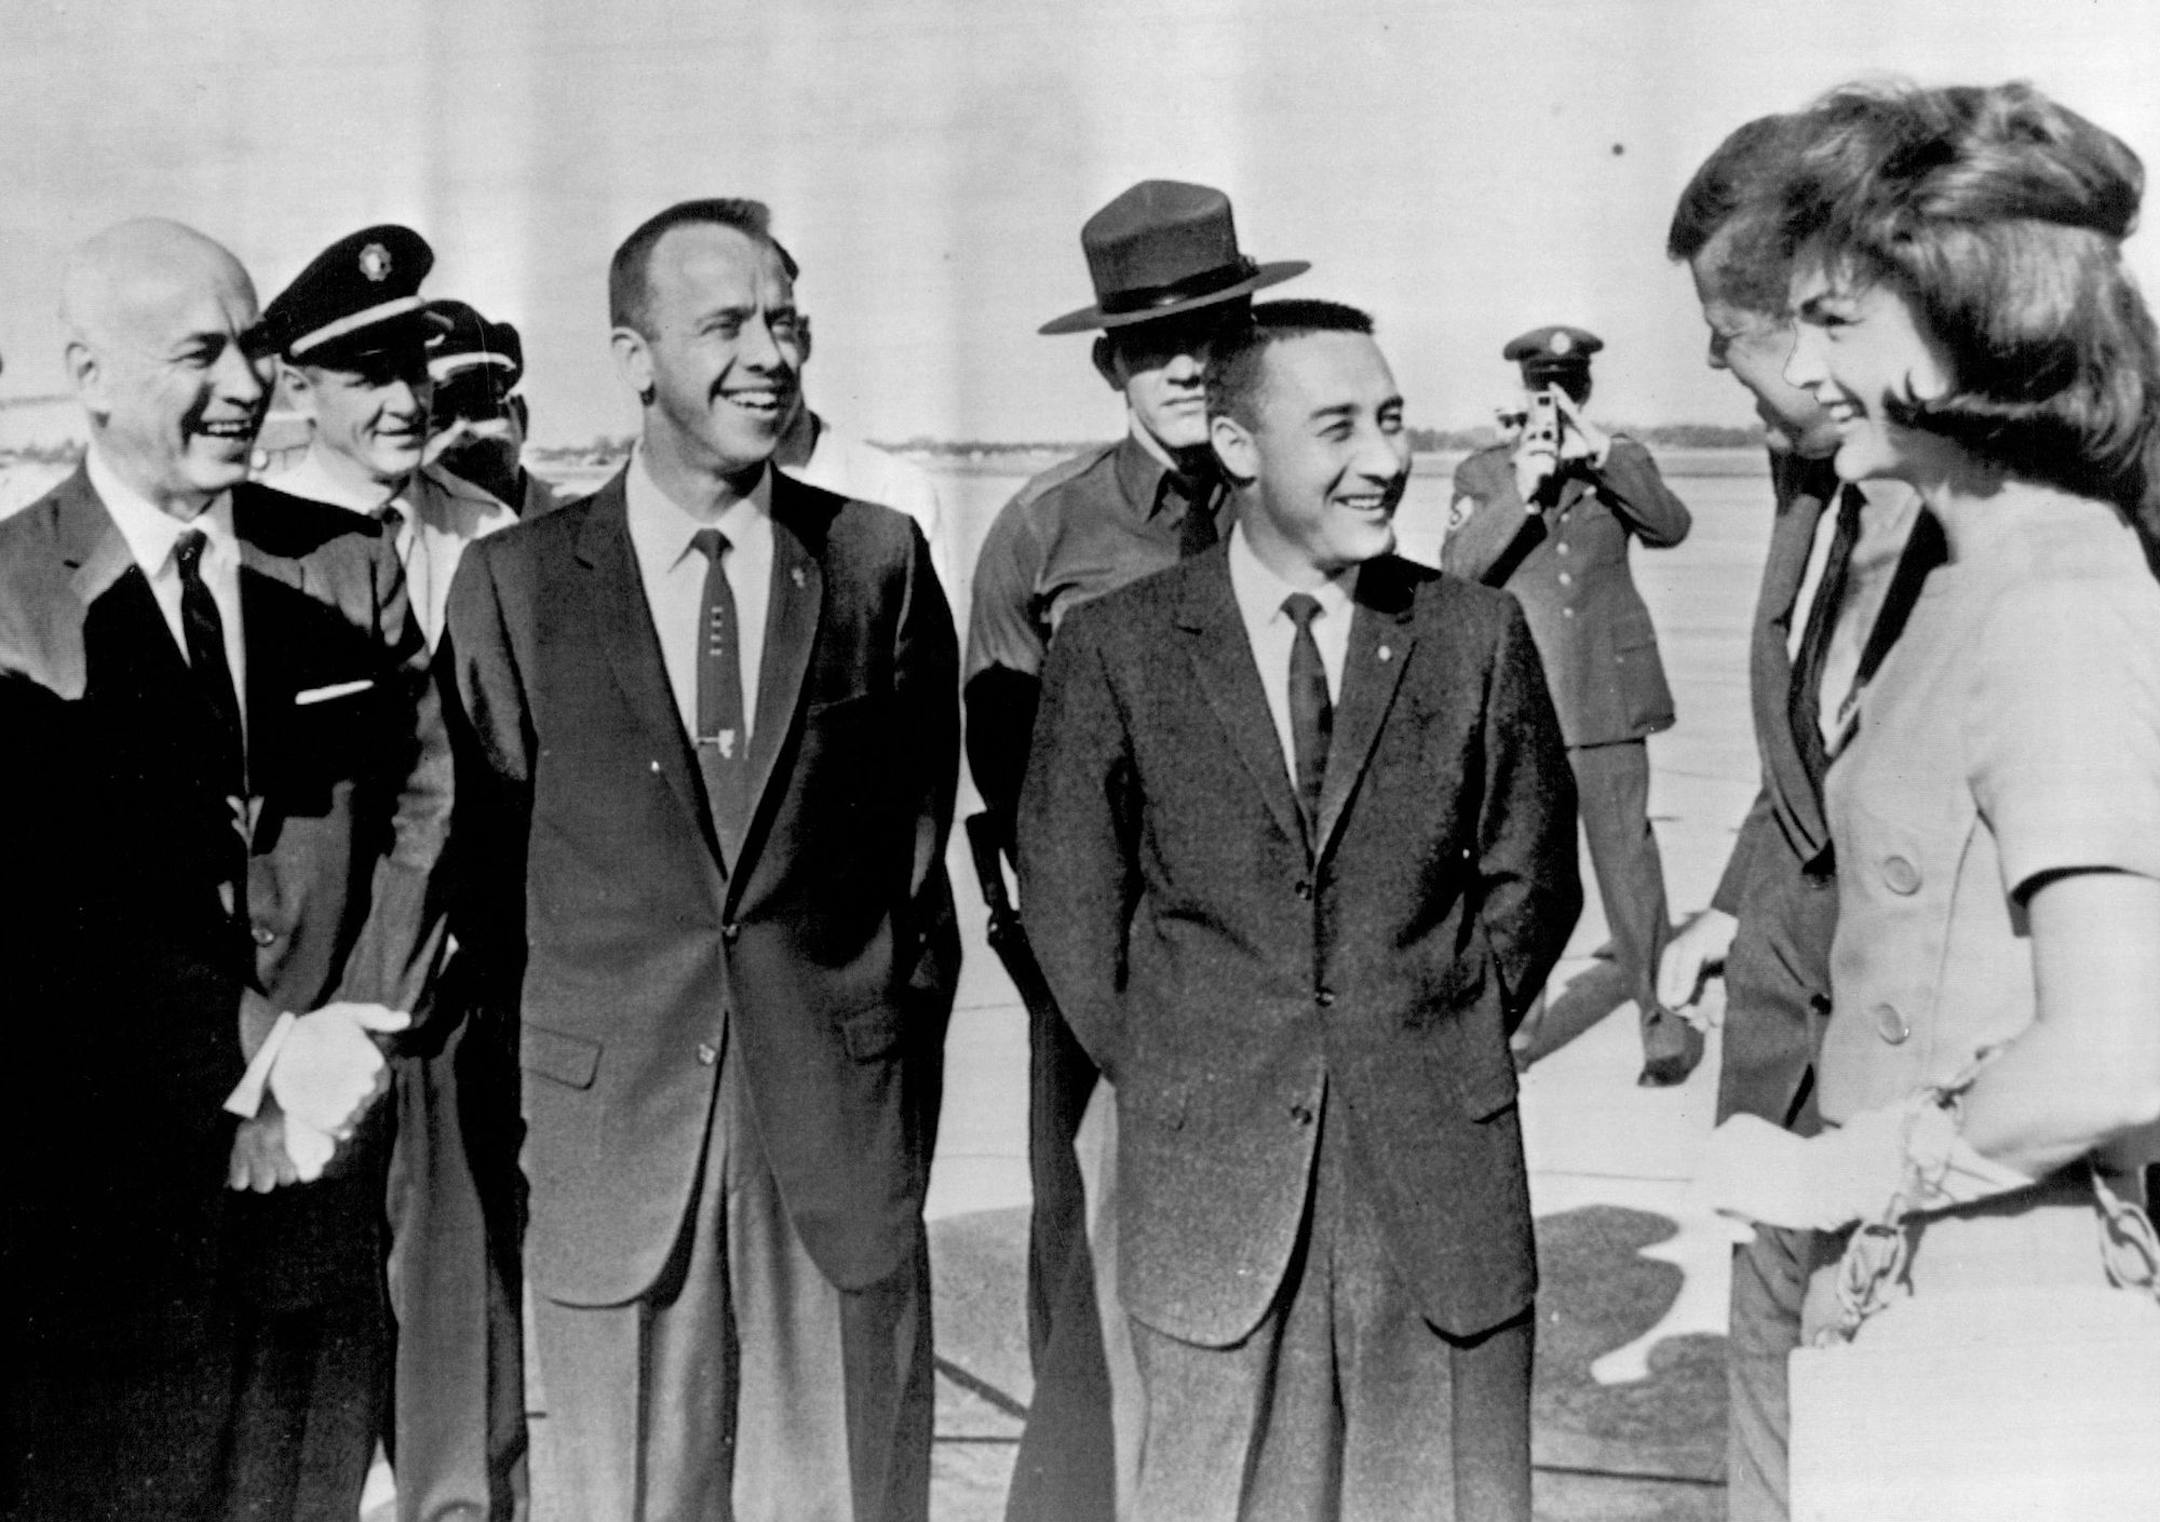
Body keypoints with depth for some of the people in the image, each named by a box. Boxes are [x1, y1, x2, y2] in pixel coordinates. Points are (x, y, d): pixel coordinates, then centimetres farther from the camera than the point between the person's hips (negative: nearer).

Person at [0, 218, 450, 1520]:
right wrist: (264, 1048, -15)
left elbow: (427, 799, 4)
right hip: (106, 1173, -3)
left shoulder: (351, 562, 7)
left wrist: (354, 1030, -8)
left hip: (330, 1136, 3)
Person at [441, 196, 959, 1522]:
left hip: (841, 1137, 1)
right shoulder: (515, 582, 1)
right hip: (613, 1139, 0)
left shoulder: (882, 561, 3)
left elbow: (921, 831, 9)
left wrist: (890, 1073, 9)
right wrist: (553, 1084, 8)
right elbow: (485, 864, 8)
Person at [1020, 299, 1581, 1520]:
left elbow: (1531, 876, 10)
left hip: (1439, 1167, 1)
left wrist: (1447, 1045, 6)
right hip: (1211, 1175, -1)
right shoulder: (1118, 649, -2)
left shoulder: (1477, 635, 2)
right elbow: (1071, 907, 5)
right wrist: (1170, 1084, 5)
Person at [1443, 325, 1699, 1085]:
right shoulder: (1482, 473, 7)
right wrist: (1519, 494, -19)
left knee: (1625, 846, -3)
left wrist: (1603, 457, -21)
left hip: (1606, 691, -1)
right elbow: (1458, 566, -6)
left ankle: (1662, 1008, 7)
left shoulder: (1620, 461, 9)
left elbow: (1670, 527, -9)